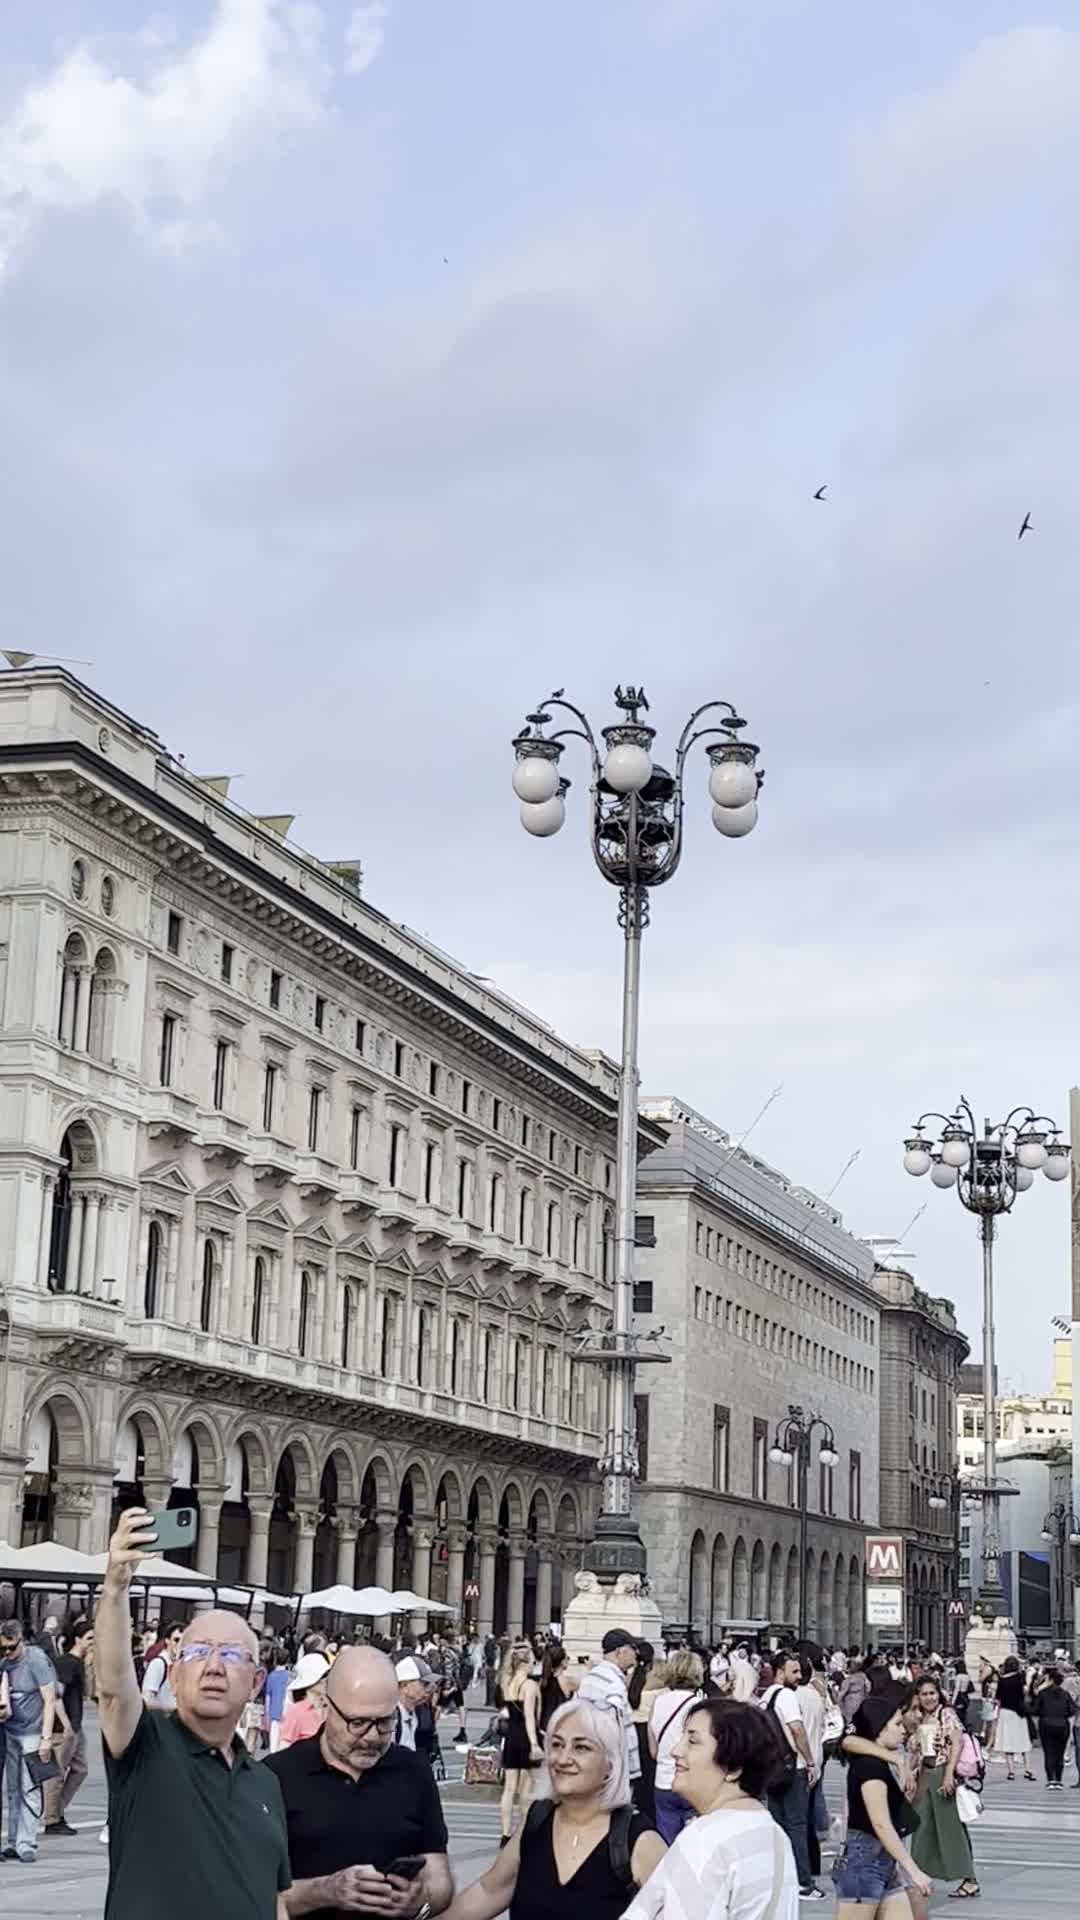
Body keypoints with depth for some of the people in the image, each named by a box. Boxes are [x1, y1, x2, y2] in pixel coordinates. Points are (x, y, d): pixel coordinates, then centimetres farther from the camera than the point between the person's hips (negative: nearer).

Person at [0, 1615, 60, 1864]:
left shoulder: (37, 1660, -11)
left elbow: (49, 1700, -11)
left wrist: (46, 1737, -15)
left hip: (32, 1734, -5)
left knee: (29, 1791, -4)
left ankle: (26, 1844, -1)